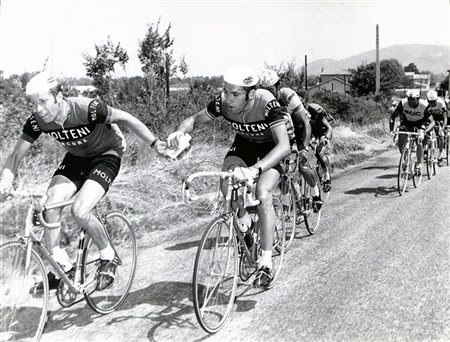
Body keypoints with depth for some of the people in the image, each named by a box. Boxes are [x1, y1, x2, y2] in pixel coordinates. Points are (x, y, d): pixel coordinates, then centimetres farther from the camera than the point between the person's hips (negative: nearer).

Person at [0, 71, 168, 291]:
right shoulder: (37, 121, -16)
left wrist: (156, 144, -21)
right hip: (75, 158, 5)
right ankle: (59, 264, 2)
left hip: (106, 155, -5)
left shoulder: (86, 109, -32)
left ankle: (108, 256, 2)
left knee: (79, 211, -24)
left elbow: (126, 118, -21)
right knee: (50, 206, -17)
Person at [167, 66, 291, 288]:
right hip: (244, 144, 4)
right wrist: (180, 132, -34)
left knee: (262, 194, -27)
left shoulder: (266, 103, -37)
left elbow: (284, 145, -46)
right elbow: (195, 119, -10)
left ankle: (266, 263, -17)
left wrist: (255, 169, -61)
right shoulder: (222, 102, -25)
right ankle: (243, 225, 4)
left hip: (271, 148, -4)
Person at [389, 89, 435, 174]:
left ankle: (419, 165, -16)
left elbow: (432, 122, -34)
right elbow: (392, 117, -21)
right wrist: (391, 130, -35)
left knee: (419, 141, -26)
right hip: (407, 121, 2)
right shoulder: (403, 103, -29)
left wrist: (424, 132, -51)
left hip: (421, 122, -2)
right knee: (400, 145, -12)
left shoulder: (424, 105, -33)